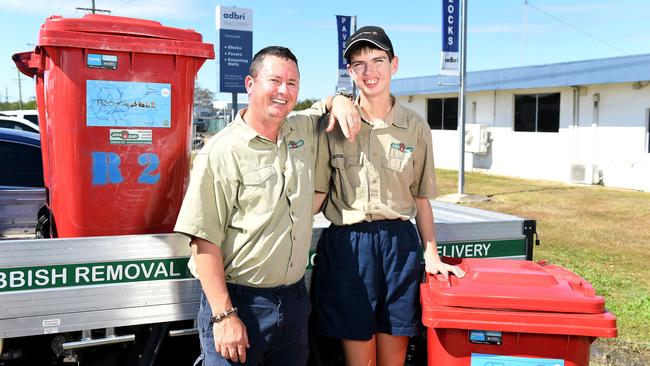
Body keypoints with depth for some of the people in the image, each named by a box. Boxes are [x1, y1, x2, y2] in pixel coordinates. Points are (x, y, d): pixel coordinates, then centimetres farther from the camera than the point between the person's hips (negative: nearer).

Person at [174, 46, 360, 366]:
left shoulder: (303, 131, 5)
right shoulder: (221, 153, -13)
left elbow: (321, 110, 29)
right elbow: (204, 241, -15)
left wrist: (339, 101, 4)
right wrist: (224, 315, -18)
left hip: (294, 300, 6)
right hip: (237, 302, -5)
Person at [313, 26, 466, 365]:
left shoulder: (416, 127, 4)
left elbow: (420, 198, 10)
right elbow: (317, 192, 2)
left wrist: (432, 255, 6)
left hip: (399, 245, 2)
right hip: (346, 246, -1)